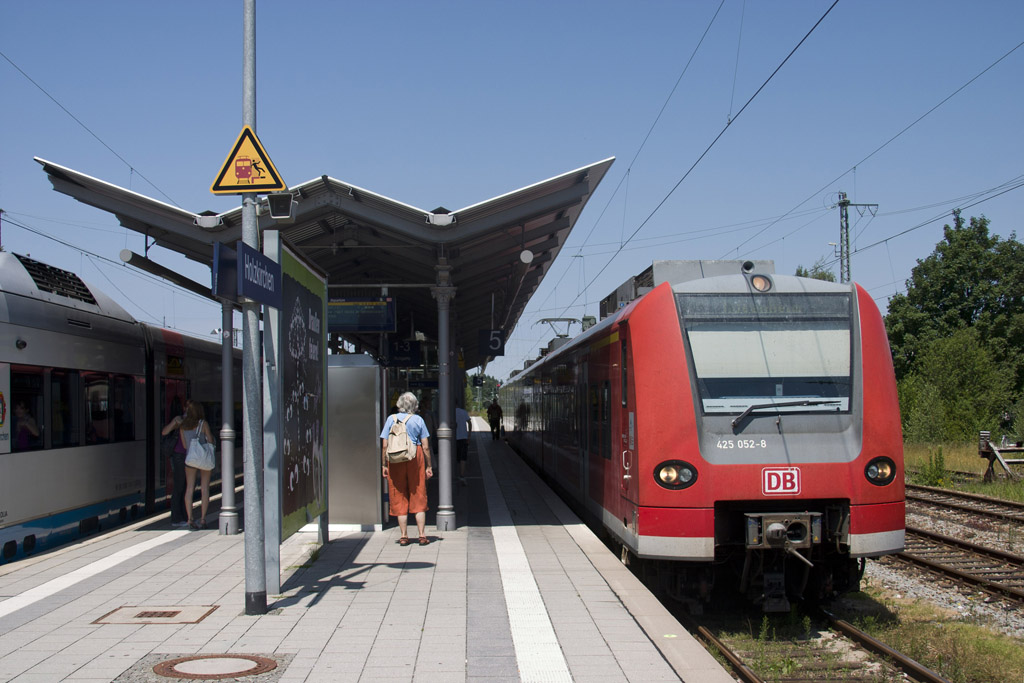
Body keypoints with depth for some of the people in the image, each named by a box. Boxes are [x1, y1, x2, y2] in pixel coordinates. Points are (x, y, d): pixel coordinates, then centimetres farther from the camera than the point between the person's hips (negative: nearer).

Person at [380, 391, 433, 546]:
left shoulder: (391, 419, 1)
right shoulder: (418, 420, 0)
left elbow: (384, 446, -2)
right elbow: (426, 447, -1)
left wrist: (384, 465, 4)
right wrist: (429, 466, 6)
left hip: (396, 460, 0)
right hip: (415, 458, 0)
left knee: (399, 499, 8)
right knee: (418, 498, 7)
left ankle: (404, 536, 7)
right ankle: (422, 536, 5)